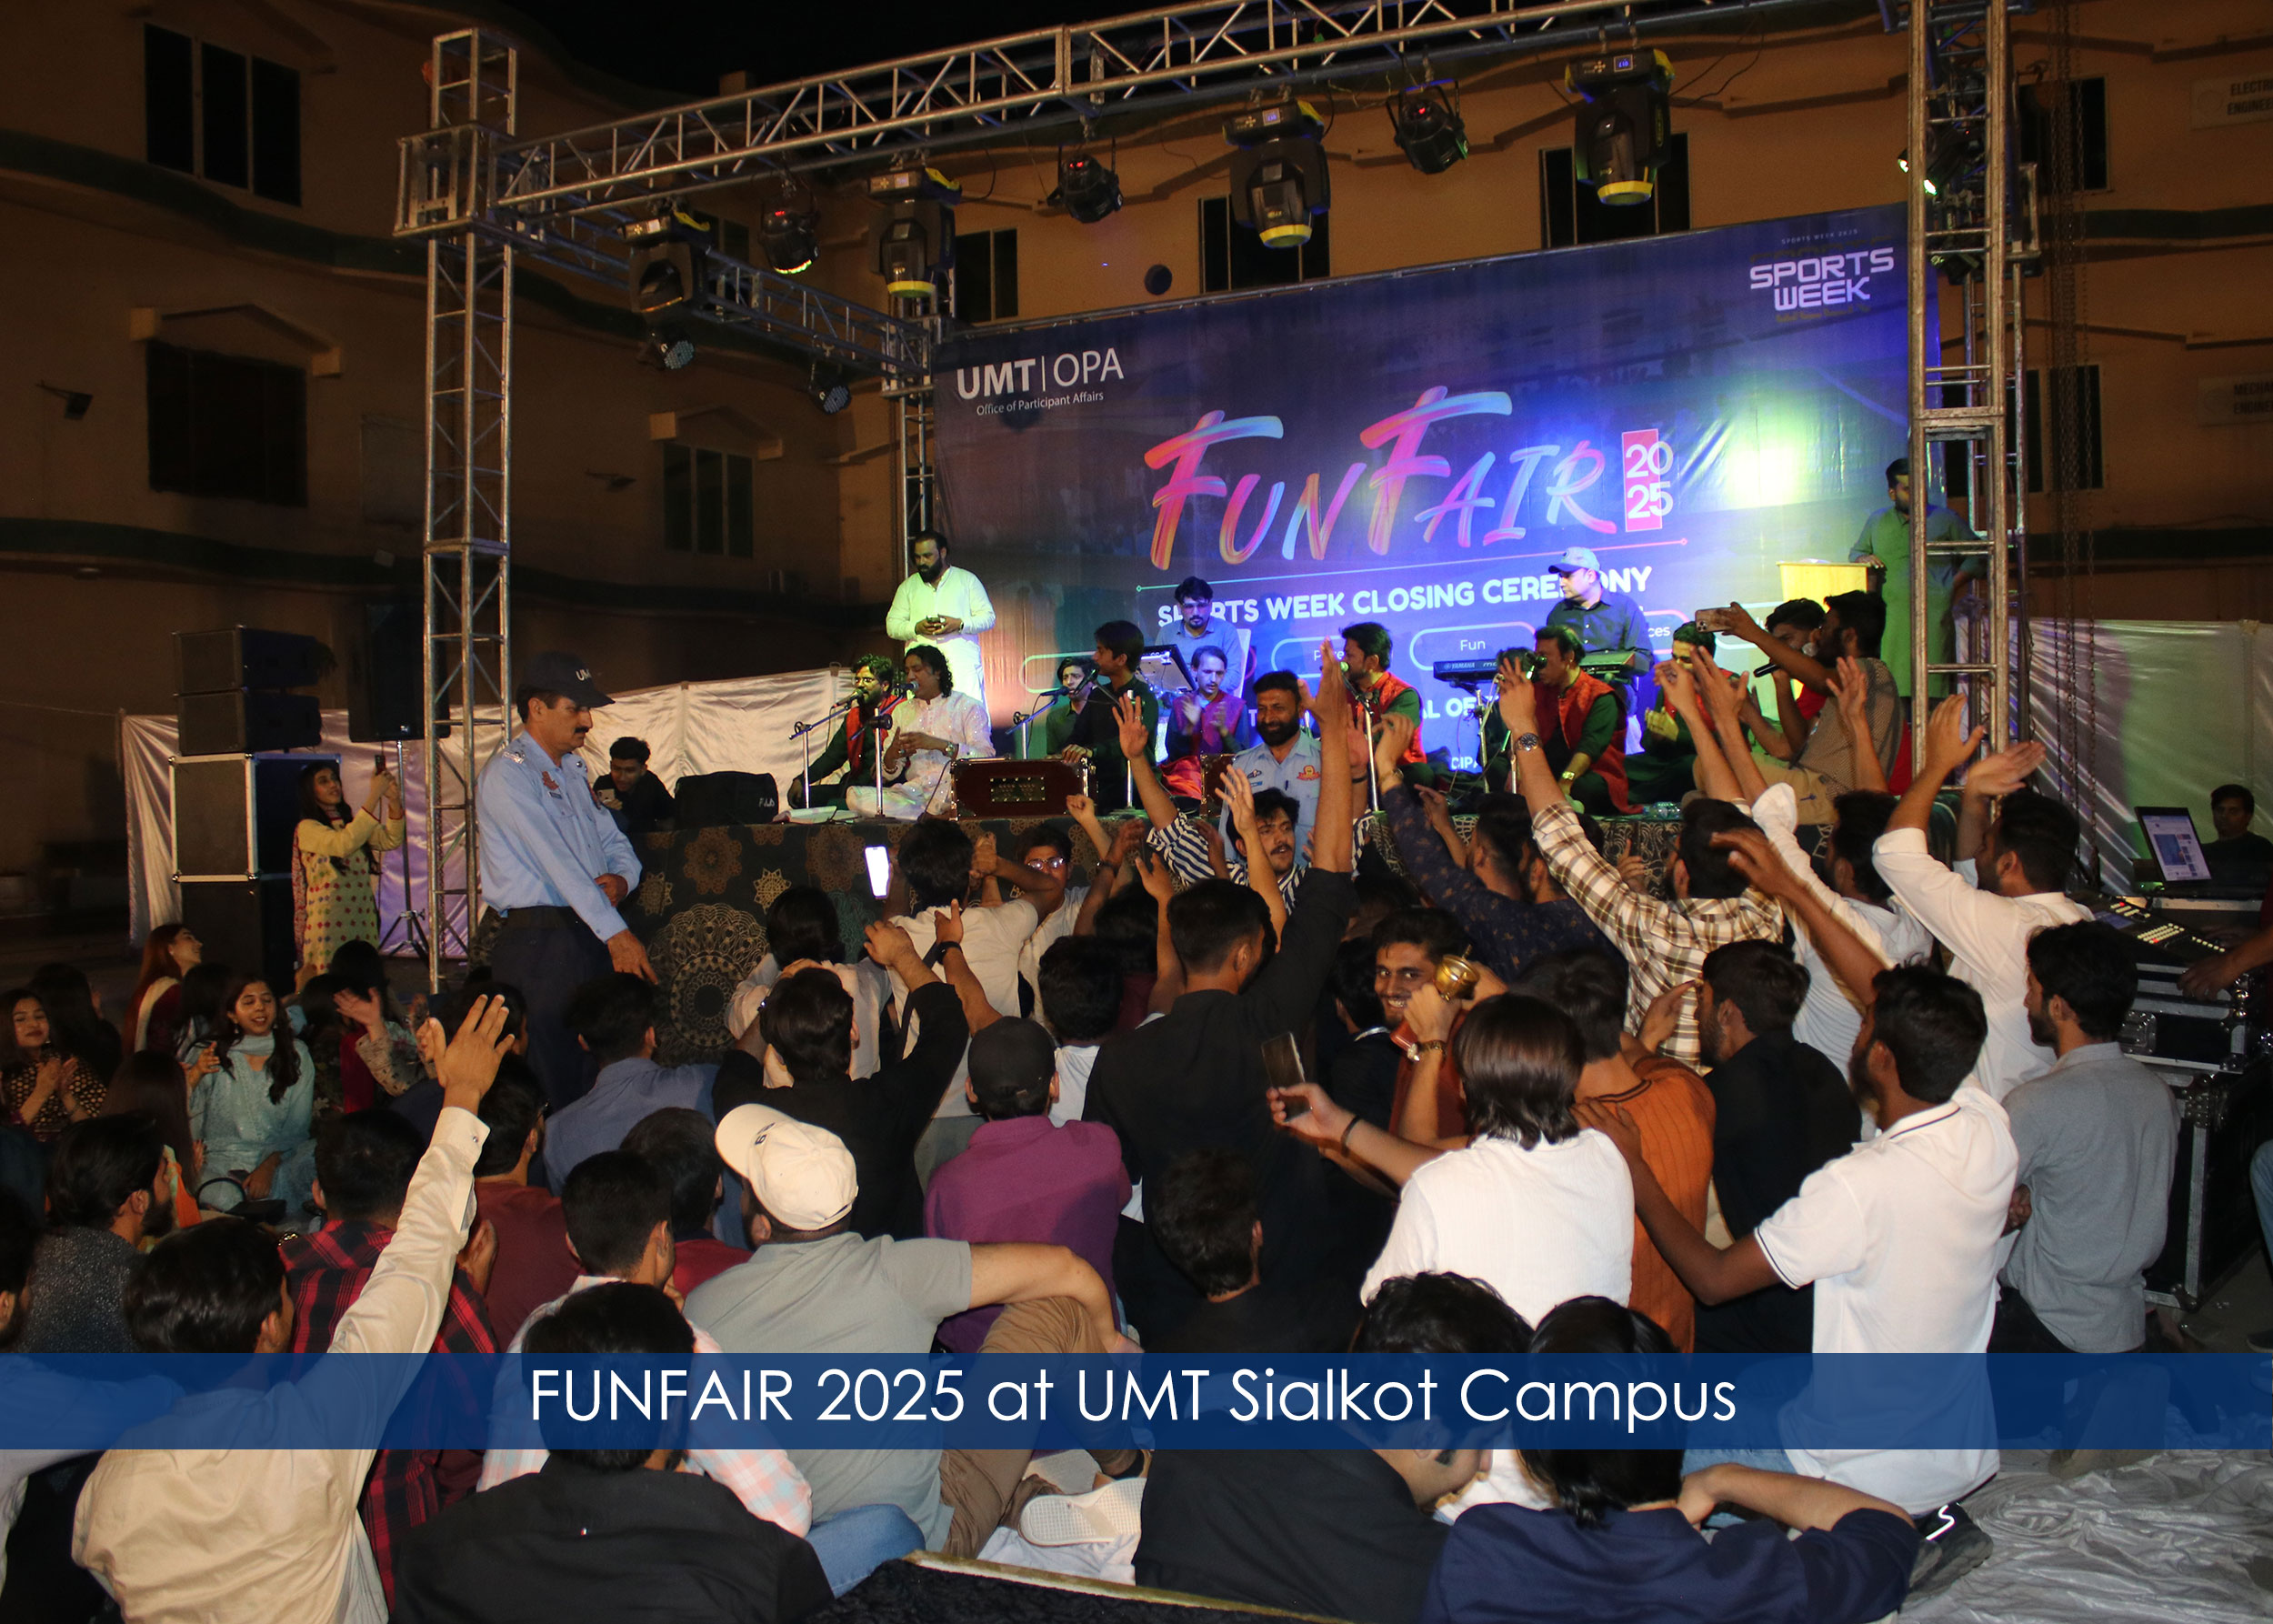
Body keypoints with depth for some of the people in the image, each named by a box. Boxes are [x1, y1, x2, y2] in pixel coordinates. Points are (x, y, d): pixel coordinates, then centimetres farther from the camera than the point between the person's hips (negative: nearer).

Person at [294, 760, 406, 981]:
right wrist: (373, 797, -22)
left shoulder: (351, 824, 19)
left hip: (363, 920, 6)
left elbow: (391, 841, 3)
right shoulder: (307, 829, -2)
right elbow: (343, 844, -21)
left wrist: (394, 802, -14)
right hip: (329, 922, -6)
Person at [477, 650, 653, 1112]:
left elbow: (612, 840, 20)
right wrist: (615, 931, -25)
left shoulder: (573, 768, 18)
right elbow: (557, 860, -18)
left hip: (591, 936, 8)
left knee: (595, 1075, 6)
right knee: (548, 1083, -6)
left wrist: (622, 878, -5)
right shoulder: (509, 772, -9)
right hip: (538, 942, -8)